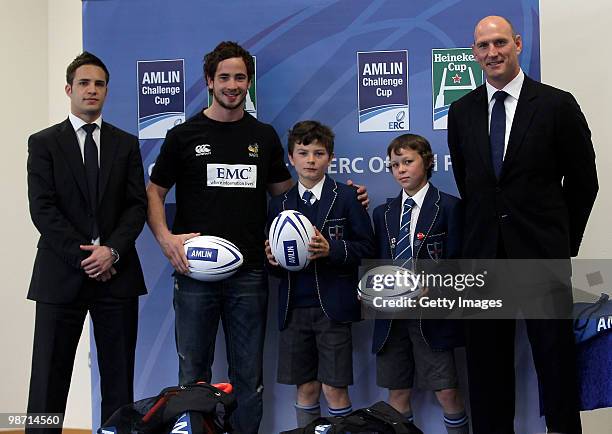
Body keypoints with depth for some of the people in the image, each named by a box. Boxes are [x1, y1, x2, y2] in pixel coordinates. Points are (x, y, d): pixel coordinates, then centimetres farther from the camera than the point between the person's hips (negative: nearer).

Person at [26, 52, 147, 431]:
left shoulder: (127, 144, 12)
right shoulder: (43, 143, 5)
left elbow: (137, 205, 5)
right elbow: (42, 209, -4)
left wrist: (112, 251, -11)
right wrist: (82, 255, -11)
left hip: (116, 273, 2)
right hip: (61, 275, -2)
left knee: (119, 379, 6)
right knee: (50, 379, 0)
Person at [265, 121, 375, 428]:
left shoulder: (347, 198, 0)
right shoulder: (279, 204, 11)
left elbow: (366, 249, -4)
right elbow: (273, 255, 15)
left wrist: (331, 249, -19)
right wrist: (272, 259, -7)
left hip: (332, 307, -3)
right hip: (294, 308, 4)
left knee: (334, 389, -2)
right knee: (305, 388, 9)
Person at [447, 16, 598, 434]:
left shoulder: (558, 104, -3)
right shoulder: (461, 111, 8)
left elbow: (583, 182, 3)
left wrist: (562, 239, 6)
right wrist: (486, 226, 13)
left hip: (541, 250, -3)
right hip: (483, 252, 3)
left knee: (555, 353, 4)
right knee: (487, 358, 9)